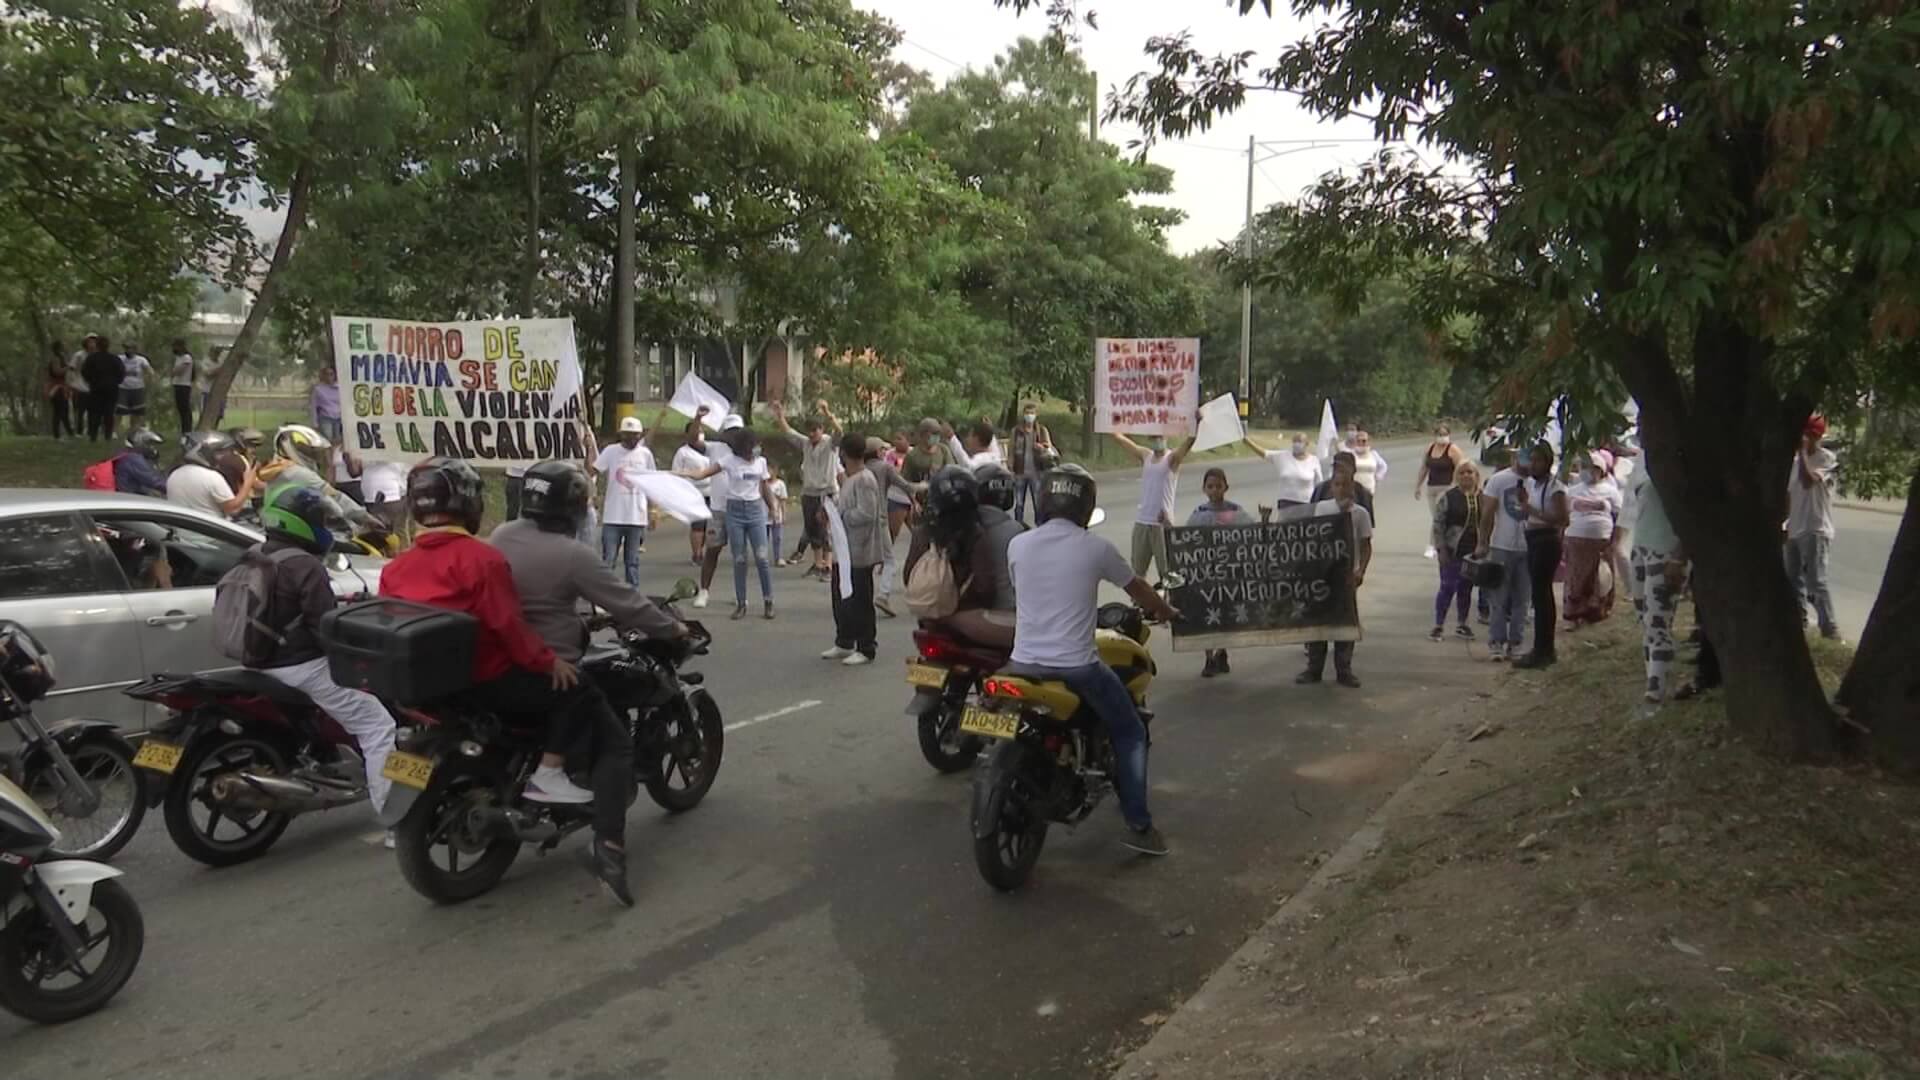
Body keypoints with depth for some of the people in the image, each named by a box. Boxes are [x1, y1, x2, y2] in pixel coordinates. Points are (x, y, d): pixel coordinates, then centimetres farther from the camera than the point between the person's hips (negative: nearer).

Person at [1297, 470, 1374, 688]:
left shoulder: (1360, 513, -3)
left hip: (1347, 574, -1)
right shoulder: (1321, 508, 2)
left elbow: (1366, 546, -1)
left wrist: (1361, 571, -14)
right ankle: (1314, 668, 16)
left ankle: (1343, 671, 14)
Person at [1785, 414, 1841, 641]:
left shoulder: (1827, 458, -9)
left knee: (1816, 581, -13)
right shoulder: (1797, 460, 13)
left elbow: (1808, 481, -27)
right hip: (1795, 530, 8)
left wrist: (1803, 451, -21)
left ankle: (1830, 628, -10)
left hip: (1815, 531, -8)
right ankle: (1798, 621, 23)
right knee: (1793, 580, 12)